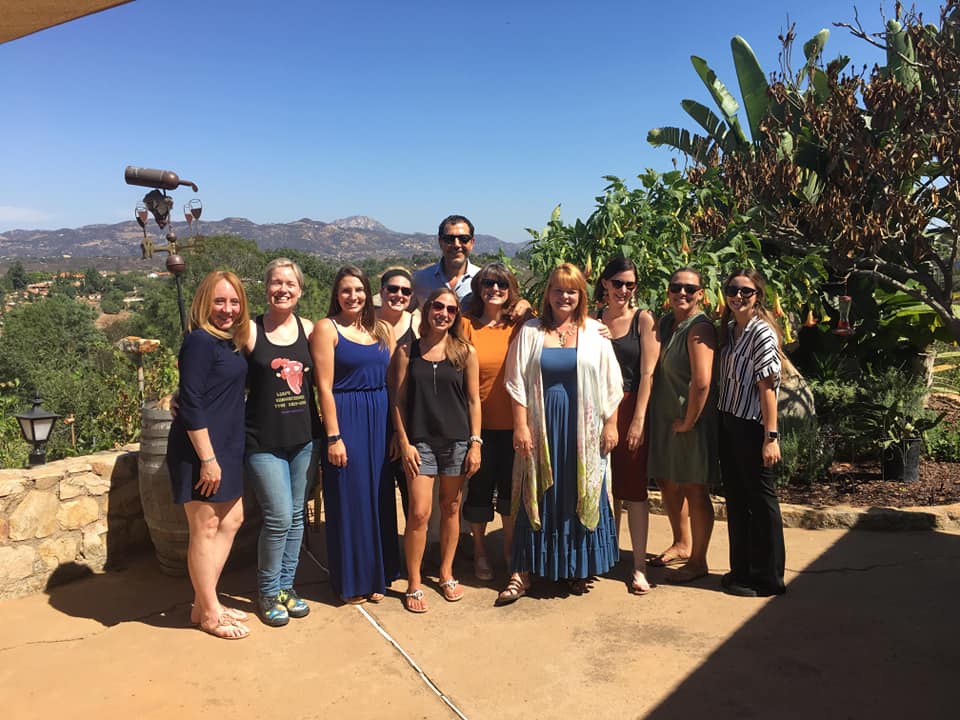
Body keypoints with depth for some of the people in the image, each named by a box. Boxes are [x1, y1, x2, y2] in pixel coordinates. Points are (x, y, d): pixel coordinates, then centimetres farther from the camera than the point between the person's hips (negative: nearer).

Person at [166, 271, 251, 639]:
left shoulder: (230, 341, 10)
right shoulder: (200, 341, -16)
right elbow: (191, 404, -20)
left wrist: (223, 454, 12)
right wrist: (207, 458, -21)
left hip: (225, 447, 10)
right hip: (198, 448, -9)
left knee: (231, 520, 17)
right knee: (205, 529, 2)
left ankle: (205, 602, 30)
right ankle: (209, 613, 18)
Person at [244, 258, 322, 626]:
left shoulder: (309, 330, 4)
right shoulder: (250, 331, -6)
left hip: (304, 438, 4)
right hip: (264, 442, -3)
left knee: (295, 516, 12)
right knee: (279, 518, -5)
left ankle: (286, 585, 30)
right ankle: (267, 592, 18)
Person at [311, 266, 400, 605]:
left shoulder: (382, 329, 10)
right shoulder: (327, 328, -4)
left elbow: (392, 380, 11)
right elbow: (324, 387, -10)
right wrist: (333, 437, -14)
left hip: (380, 420, 5)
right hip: (346, 420, -5)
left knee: (379, 498, 12)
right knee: (349, 500, 3)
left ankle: (377, 574, 27)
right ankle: (351, 581, 19)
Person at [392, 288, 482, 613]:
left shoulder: (465, 351, 2)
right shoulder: (408, 351, 2)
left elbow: (473, 400, 4)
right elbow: (399, 401, 2)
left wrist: (475, 442, -1)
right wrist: (404, 442, -5)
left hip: (457, 440, 1)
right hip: (420, 441, -1)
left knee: (451, 508, 11)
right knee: (419, 513, -5)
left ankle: (446, 574, 29)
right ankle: (413, 584, 10)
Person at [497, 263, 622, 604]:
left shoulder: (594, 332, 4)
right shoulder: (531, 331, 3)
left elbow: (610, 384, 4)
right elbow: (517, 383, 0)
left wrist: (610, 424, 0)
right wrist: (521, 426, -7)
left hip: (583, 430, 1)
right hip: (541, 427, 0)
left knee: (581, 496, 8)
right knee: (536, 497, 5)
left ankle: (579, 568, 24)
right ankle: (523, 572, 12)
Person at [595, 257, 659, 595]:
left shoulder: (643, 320, -1)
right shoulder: (594, 321, 8)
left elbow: (647, 373, -6)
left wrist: (638, 419, -11)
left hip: (630, 408, -3)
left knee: (634, 488, -1)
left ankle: (639, 567, 5)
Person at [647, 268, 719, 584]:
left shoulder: (699, 328, -18)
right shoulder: (664, 322, 8)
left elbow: (701, 383, -25)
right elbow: (655, 370, 16)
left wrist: (688, 422, -17)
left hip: (690, 423, -8)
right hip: (663, 420, 9)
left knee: (694, 491, 4)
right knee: (668, 484, 21)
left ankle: (698, 561, 21)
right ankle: (682, 543, 42)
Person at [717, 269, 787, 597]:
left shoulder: (762, 332, -12)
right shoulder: (728, 329, 11)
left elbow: (767, 387, -17)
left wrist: (771, 436, -19)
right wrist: (722, 420, 8)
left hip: (752, 427, -8)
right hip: (728, 424, 8)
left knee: (760, 501, 3)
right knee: (736, 499, 15)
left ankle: (767, 579, 16)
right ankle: (742, 570, 29)